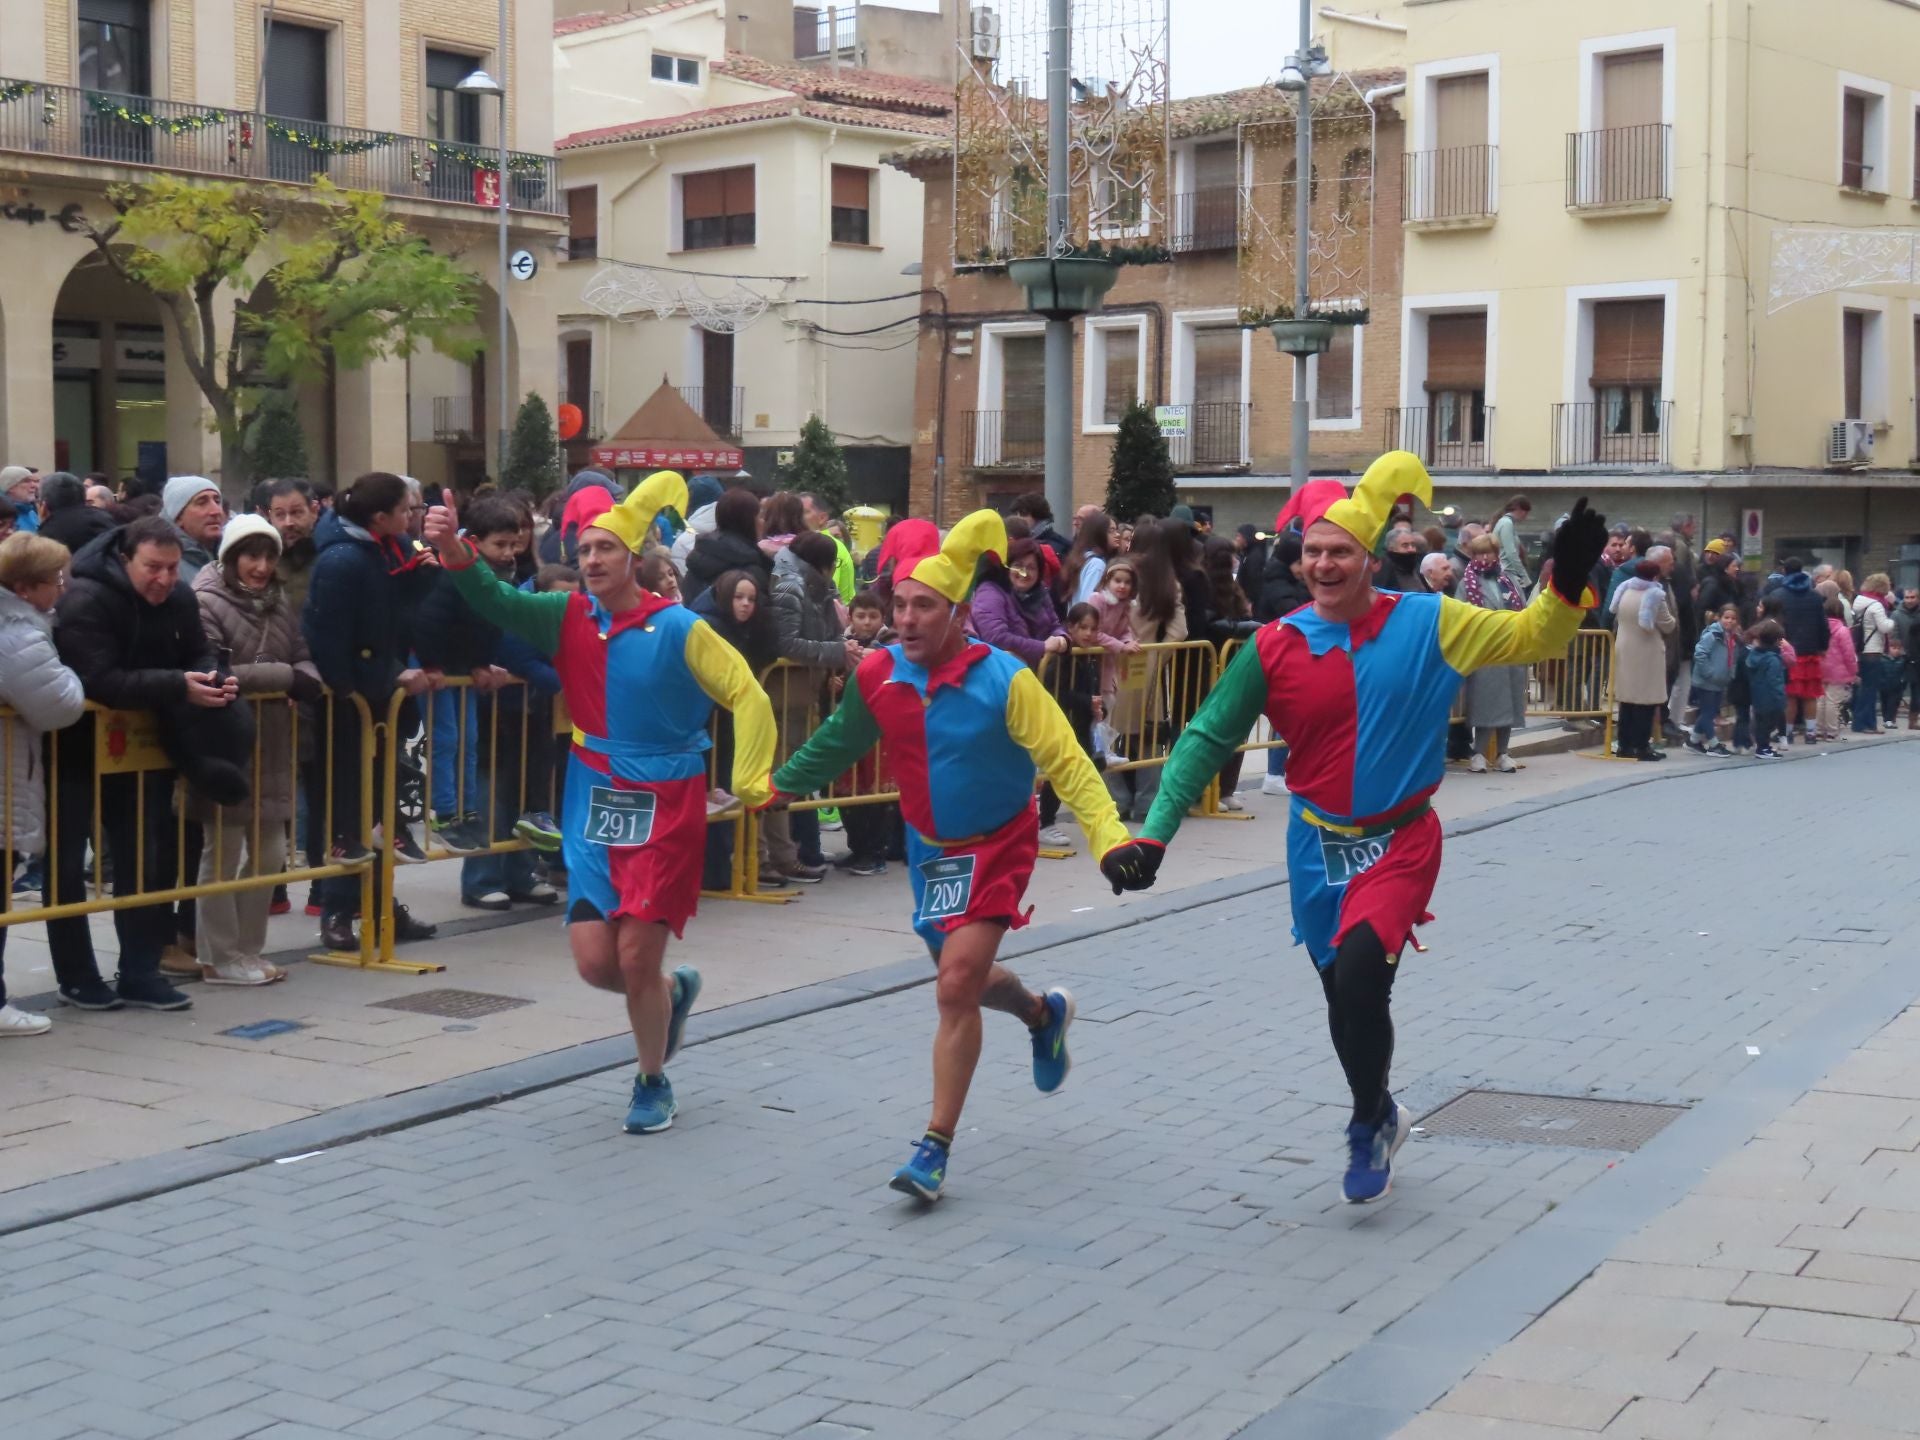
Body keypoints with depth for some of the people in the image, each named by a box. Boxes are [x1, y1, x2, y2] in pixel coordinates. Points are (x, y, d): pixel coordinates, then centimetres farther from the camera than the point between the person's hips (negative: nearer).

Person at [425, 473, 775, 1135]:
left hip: (665, 813, -4)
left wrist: (750, 785, -15)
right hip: (595, 812, 4)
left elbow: (748, 696, -8)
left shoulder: (678, 629, -10)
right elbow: (497, 601, -10)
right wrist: (454, 551, -26)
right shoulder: (569, 618, 2)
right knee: (595, 963, 0)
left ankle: (653, 1084, 20)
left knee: (636, 957, -5)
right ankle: (673, 990, 35)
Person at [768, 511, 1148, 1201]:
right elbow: (837, 743, 11)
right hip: (929, 848, 5)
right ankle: (1044, 1013, 54)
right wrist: (777, 787, 15)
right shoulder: (877, 675, -10)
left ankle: (935, 1149, -7)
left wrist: (1111, 839, -34)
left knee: (956, 985, -16)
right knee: (963, 980, 19)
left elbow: (1066, 763, -23)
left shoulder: (1005, 680, -23)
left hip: (996, 846, -5)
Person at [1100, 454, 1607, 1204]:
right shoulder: (1276, 646, -7)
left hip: (1400, 841, -3)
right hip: (1318, 846, 3)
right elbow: (1207, 738, -3)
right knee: (1343, 999, 13)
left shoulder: (1428, 623, -9)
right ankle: (1380, 1114, 42)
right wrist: (1153, 834, -11)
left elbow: (1530, 638, -6)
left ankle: (1368, 1126, 3)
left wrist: (1567, 584, -27)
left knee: (1359, 977, -22)